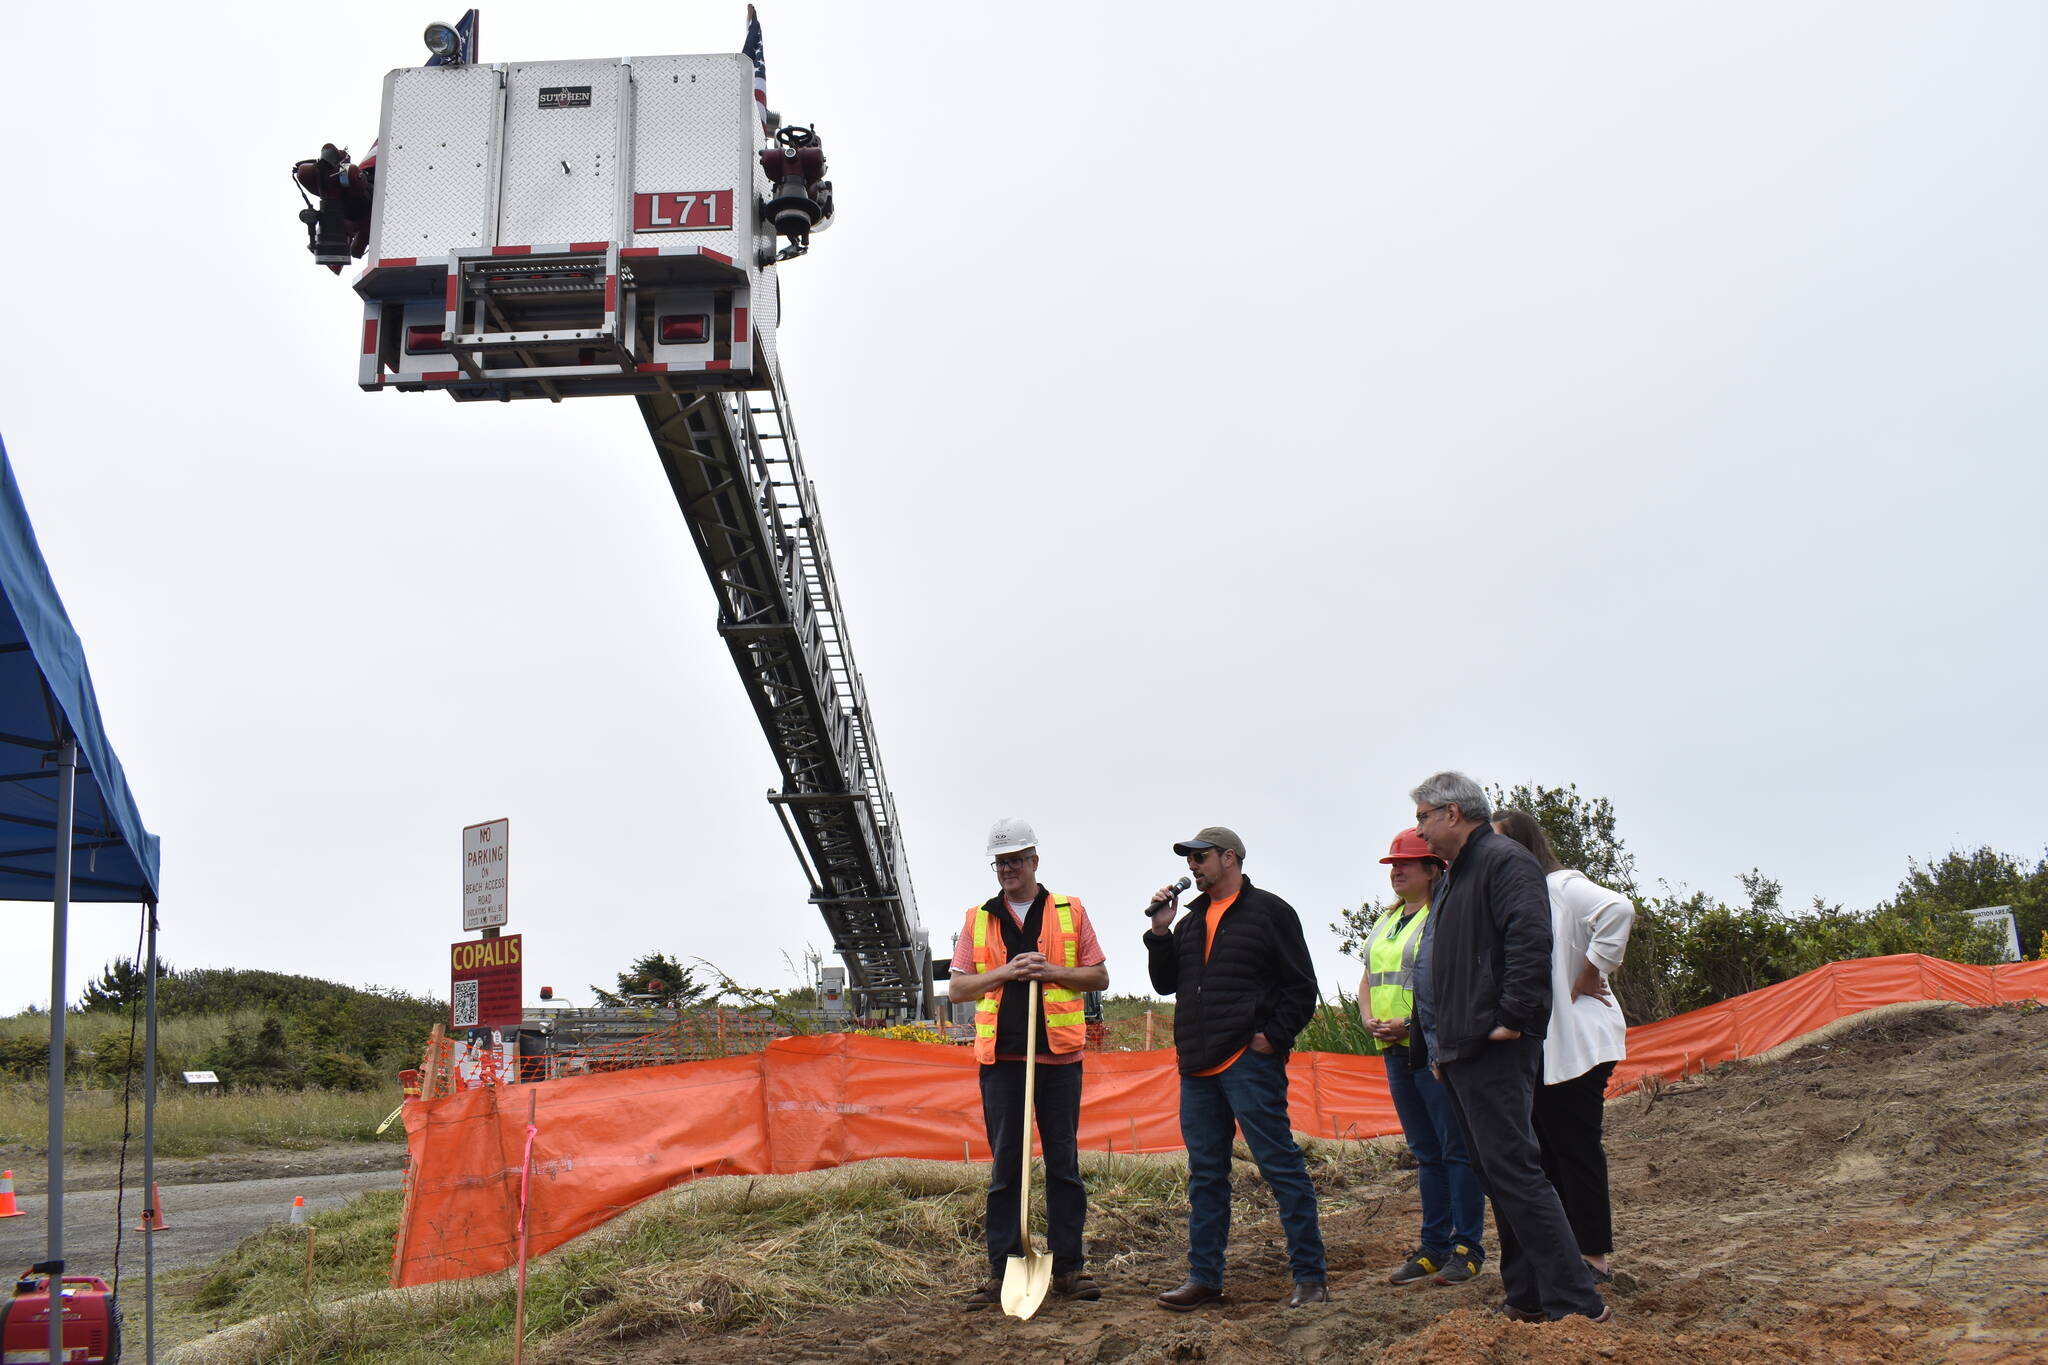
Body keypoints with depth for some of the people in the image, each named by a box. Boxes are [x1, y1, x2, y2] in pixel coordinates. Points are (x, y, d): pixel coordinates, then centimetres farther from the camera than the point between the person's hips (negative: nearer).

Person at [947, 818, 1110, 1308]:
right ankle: (1002, 1271, 7)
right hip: (1000, 1056, 1)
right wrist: (1004, 972, -7)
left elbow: (1099, 977, 8)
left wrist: (1051, 971, -8)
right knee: (1004, 1166, 2)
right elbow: (957, 988, 8)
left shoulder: (1070, 912, 8)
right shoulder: (977, 920, 12)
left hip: (1058, 1053, -1)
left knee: (1064, 1162, 2)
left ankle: (1069, 1267, 9)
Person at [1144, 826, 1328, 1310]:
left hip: (1249, 1063, -7)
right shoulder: (1191, 921, 20)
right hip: (1197, 1068, 7)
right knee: (1205, 1174, 10)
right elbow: (1165, 983, 19)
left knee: (1281, 1164, -7)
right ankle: (1204, 1277, 16)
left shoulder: (1269, 911, 1)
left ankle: (1310, 1275, -2)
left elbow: (1301, 987, -2)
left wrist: (1273, 1037, -12)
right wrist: (1160, 932, 7)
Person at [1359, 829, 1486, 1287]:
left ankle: (1467, 1248, 4)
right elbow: (1367, 981, 21)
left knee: (1456, 1148, -2)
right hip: (1395, 1050, 8)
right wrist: (1370, 1021, 2)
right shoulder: (1385, 922, 18)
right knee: (1426, 1152, 12)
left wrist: (1411, 1022, -20)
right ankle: (1434, 1246, 17)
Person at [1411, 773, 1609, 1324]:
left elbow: (1530, 939, -23)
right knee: (1496, 1175, 11)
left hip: (1494, 1050, -10)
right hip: (1461, 1053, 10)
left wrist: (1514, 1018, -23)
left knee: (1512, 1171, -13)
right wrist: (1443, 1043, 22)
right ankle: (1528, 1298, 16)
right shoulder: (1456, 876, 23)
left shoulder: (1503, 860, -8)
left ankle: (1577, 1303, -10)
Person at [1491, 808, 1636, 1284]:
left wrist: (1590, 976, -20)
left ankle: (1595, 1257, 4)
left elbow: (1618, 911, -28)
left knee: (1577, 1150, -4)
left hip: (1575, 1044, -9)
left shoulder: (1562, 887, -11)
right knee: (1549, 1152, 12)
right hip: (1534, 1049, 9)